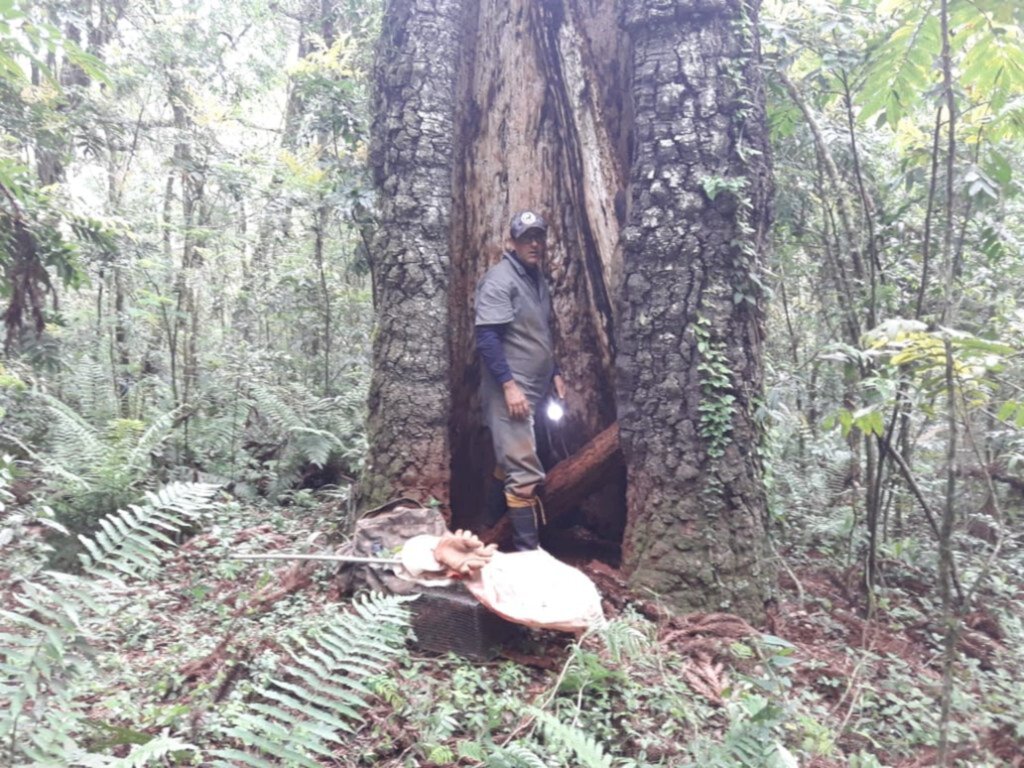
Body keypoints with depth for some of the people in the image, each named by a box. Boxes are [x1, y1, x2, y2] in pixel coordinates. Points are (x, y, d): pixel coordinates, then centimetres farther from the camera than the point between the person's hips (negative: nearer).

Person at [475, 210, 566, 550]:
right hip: (511, 391, -9)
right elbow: (486, 337, -19)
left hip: (534, 391, 9)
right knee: (525, 475, -8)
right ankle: (528, 551, -1)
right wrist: (509, 384, -23)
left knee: (511, 467, 16)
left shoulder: (537, 278, 16)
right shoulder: (500, 278, -12)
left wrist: (554, 373, 20)